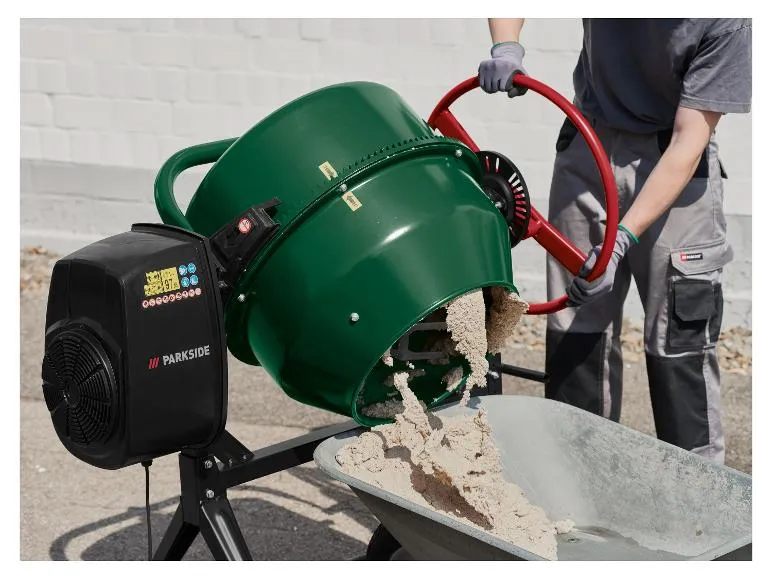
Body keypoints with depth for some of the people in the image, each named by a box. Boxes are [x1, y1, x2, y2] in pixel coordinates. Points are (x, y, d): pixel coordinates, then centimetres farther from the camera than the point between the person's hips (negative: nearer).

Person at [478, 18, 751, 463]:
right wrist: (506, 47, -23)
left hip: (674, 169, -3)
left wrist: (623, 239, -29)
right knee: (577, 330, 5)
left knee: (680, 340, -8)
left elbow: (689, 140, -23)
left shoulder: (728, 23, -23)